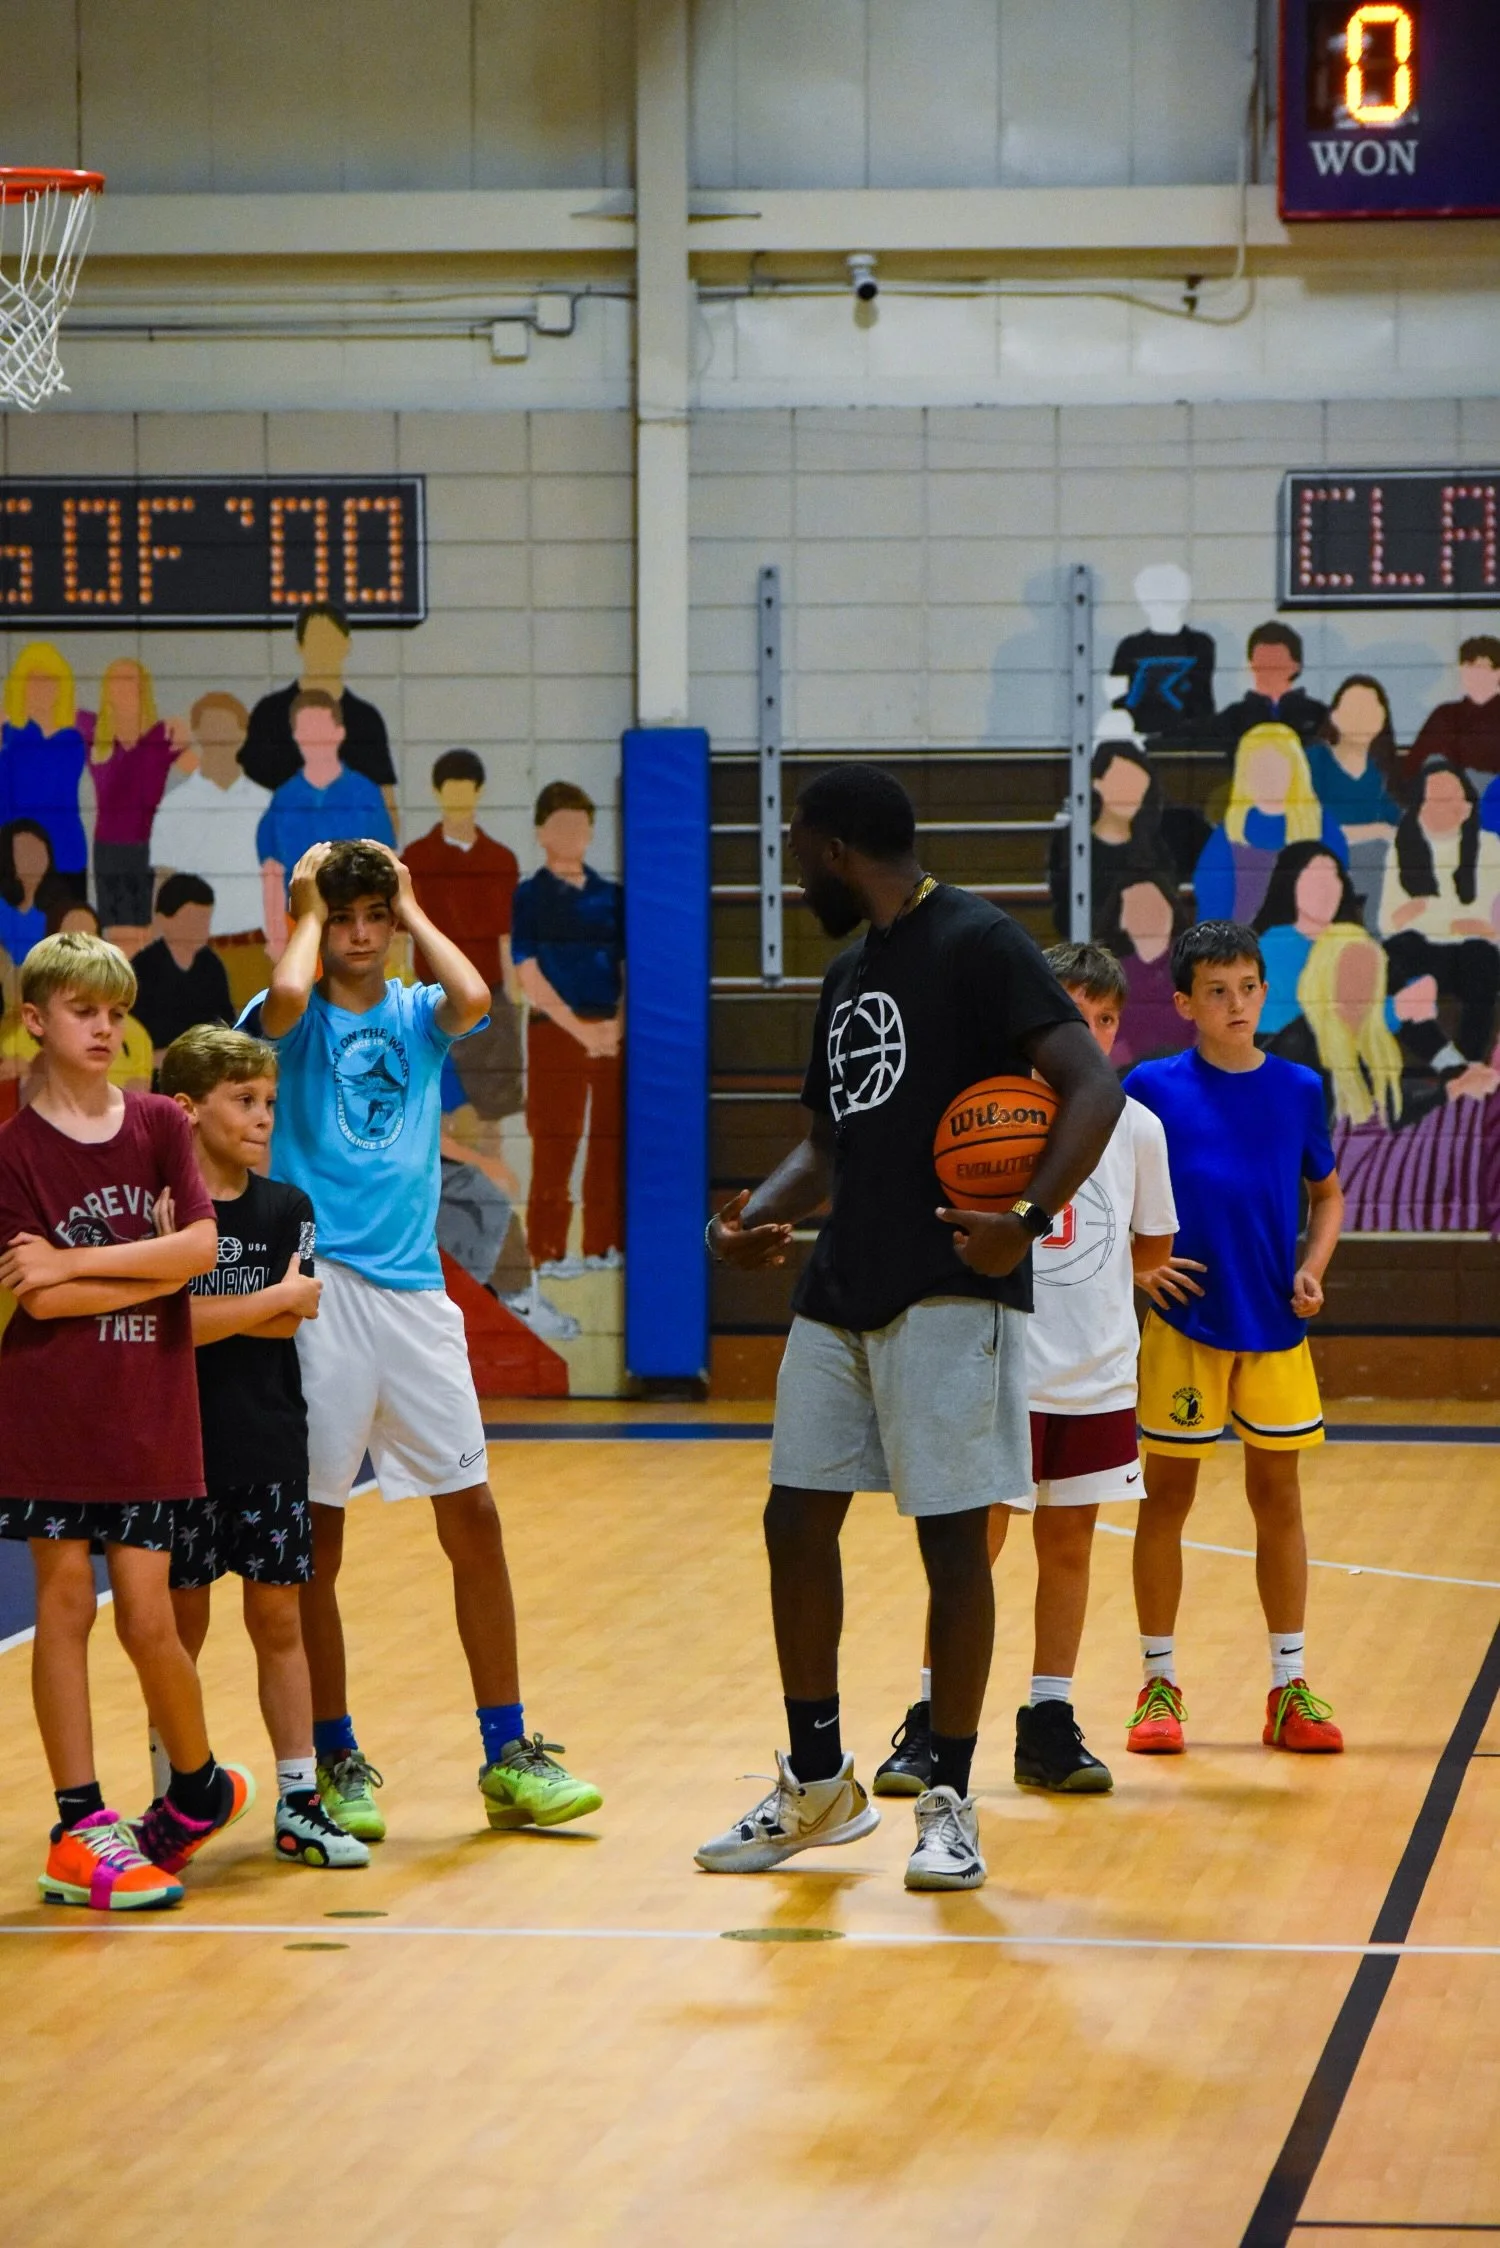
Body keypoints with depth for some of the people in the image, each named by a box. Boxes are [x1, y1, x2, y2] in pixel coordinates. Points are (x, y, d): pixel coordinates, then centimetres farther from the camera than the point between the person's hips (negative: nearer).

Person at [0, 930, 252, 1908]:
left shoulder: (159, 1125, 6)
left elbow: (201, 1246, -8)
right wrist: (154, 1269, -8)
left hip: (150, 1414, 1)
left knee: (147, 1619, 0)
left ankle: (199, 1787, 23)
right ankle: (84, 1826, 4)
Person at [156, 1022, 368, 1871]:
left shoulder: (287, 1209, 5)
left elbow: (290, 1323, -6)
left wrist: (209, 1313, -17)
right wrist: (273, 1300, -12)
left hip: (270, 1443, 3)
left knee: (278, 1617, 6)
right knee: (182, 1620, 5)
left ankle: (300, 1803, 10)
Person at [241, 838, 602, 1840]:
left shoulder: (418, 1015, 11)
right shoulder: (297, 1020, 2)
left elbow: (473, 996, -13)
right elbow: (286, 993, -23)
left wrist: (413, 908, 0)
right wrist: (308, 911, -5)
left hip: (415, 1288, 3)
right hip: (319, 1290, -3)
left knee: (473, 1516, 2)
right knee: (315, 1534, 1)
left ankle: (507, 1756, 8)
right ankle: (337, 1760, 12)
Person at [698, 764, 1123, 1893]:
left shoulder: (979, 943, -9)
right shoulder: (849, 974, 17)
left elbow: (1095, 1088, -18)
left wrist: (1029, 1221, -28)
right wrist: (764, 1214, 5)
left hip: (949, 1293, -9)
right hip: (841, 1292, 9)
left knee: (954, 1539, -3)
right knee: (796, 1523, 9)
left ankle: (949, 1804, 6)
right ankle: (819, 1785, 21)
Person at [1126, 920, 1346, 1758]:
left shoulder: (1298, 1089, 4)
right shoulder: (1154, 1087, -3)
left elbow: (1327, 1192, 14)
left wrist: (1315, 1268, -1)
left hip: (1275, 1327, 2)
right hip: (1184, 1322, -2)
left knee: (1278, 1496, 7)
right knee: (1168, 1496, 3)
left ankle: (1291, 1688, 13)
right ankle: (1160, 1683, 13)